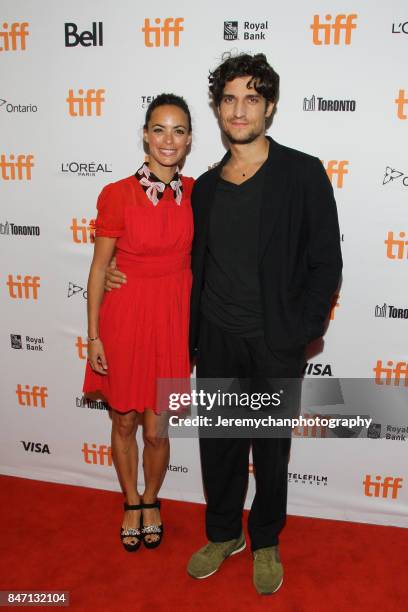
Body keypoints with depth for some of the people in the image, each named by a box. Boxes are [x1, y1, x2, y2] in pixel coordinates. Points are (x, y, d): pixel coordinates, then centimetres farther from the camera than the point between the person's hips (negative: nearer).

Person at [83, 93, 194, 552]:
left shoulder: (194, 192, -1)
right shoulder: (117, 195, -10)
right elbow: (99, 268, -5)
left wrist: (196, 323, 6)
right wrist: (93, 336, -6)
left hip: (174, 317, 2)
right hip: (125, 316, -1)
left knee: (157, 429, 9)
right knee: (124, 422, 14)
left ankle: (151, 502, 38)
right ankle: (131, 504, 40)